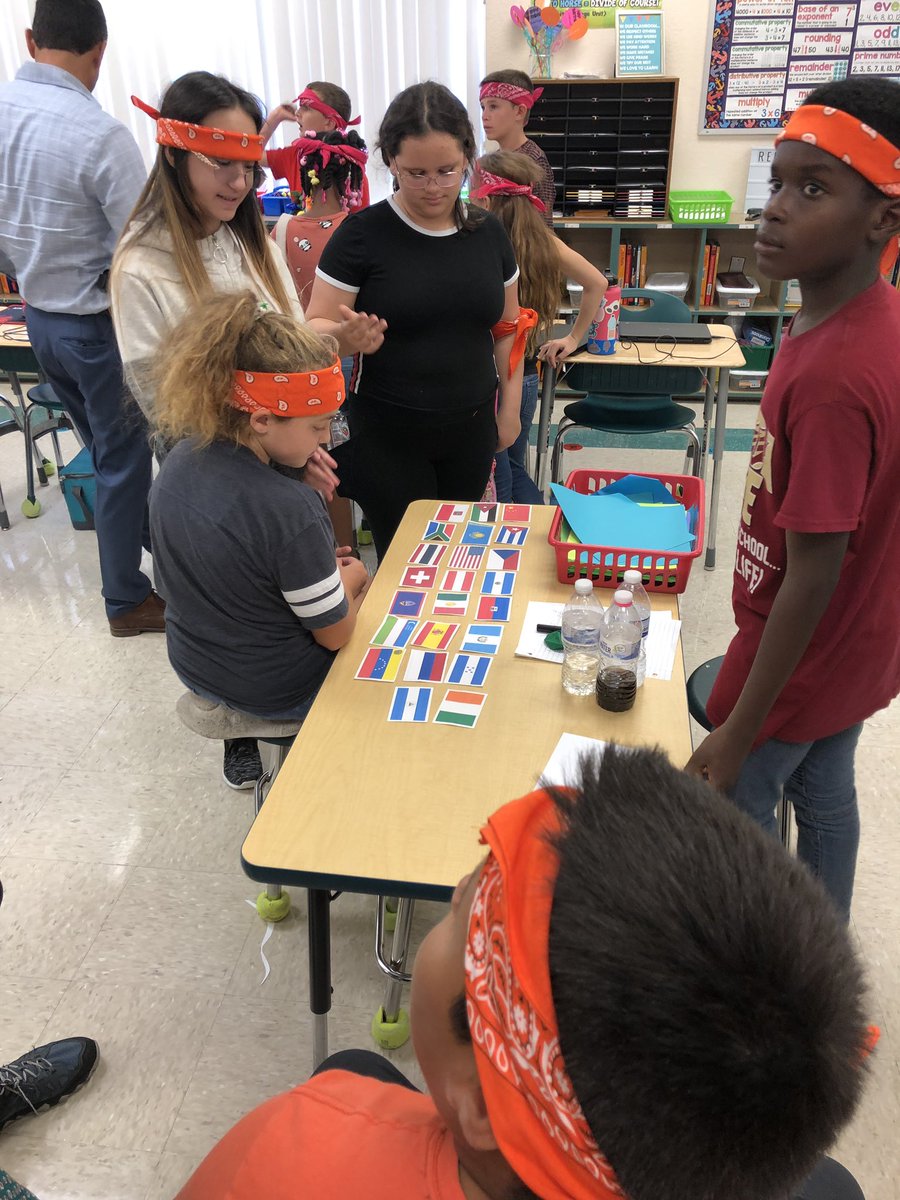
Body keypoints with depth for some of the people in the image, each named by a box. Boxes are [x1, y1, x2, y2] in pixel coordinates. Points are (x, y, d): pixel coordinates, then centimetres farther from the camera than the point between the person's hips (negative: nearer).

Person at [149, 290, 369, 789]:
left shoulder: (178, 462, -10)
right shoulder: (287, 509, -34)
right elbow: (335, 634, -21)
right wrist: (350, 579, -1)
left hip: (195, 663, 7)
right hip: (276, 690, -6)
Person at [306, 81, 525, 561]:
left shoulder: (488, 232, 4)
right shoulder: (363, 234, -9)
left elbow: (507, 327, 13)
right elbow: (317, 326, -7)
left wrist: (510, 407, 9)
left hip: (471, 428, 4)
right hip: (388, 434, -3)